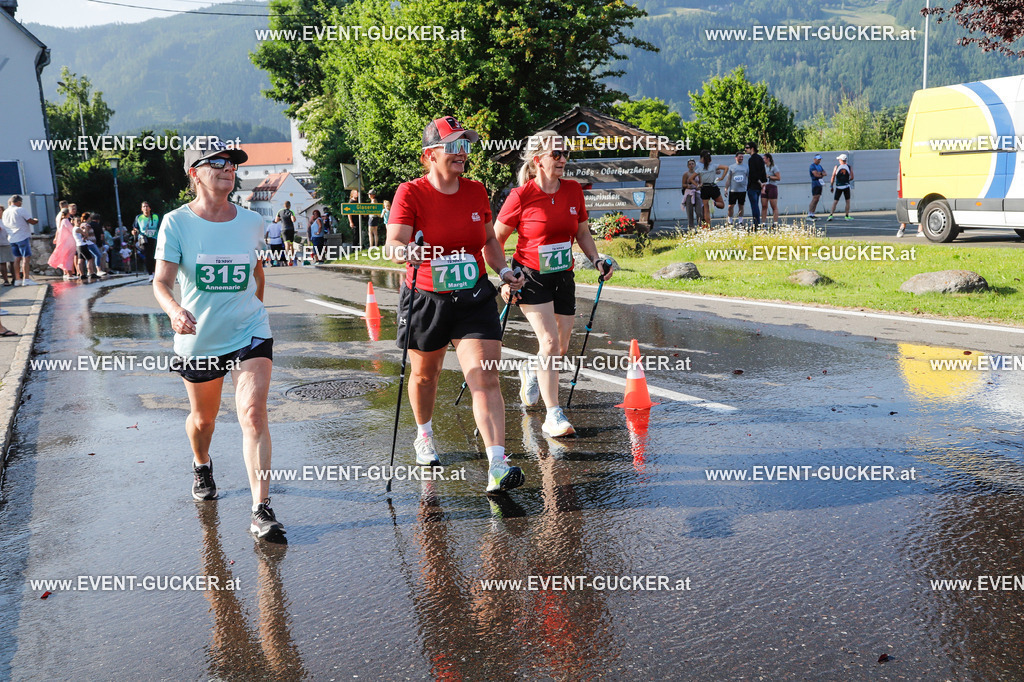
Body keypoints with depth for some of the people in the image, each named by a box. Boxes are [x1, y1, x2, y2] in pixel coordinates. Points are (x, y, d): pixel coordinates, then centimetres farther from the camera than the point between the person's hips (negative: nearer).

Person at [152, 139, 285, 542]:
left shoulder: (251, 221, 0)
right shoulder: (176, 223, -9)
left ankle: (262, 511, -14)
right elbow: (161, 282, -16)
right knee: (202, 418, 18)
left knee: (253, 414, -16)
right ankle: (202, 467, 52)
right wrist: (174, 310, -36)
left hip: (250, 333, 0)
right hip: (198, 339, 0)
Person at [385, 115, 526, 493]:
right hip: (426, 299, -1)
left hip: (474, 299, 2)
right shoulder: (410, 193, -10)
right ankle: (424, 436, 48)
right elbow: (393, 242, -22)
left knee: (486, 380, -11)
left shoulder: (476, 192, 3)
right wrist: (407, 252, -44)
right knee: (425, 374, 19)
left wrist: (504, 270, 2)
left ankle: (497, 467, -13)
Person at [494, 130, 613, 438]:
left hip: (563, 277, 5)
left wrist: (597, 260, 1)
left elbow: (582, 232, 14)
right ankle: (553, 416, -8)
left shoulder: (573, 191, 0)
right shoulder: (521, 196, -13)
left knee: (562, 348, 9)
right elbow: (496, 239, -4)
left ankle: (530, 369, 44)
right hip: (531, 277, -5)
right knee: (549, 341, -15)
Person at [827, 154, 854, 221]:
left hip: (838, 187, 0)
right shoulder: (849, 167, 0)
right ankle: (847, 216, 9)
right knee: (847, 201, 10)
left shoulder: (836, 167, -3)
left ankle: (831, 215, -6)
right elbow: (852, 177, -1)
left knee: (835, 201, 5)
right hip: (846, 186, 0)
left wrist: (831, 186, 3)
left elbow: (833, 177, -5)